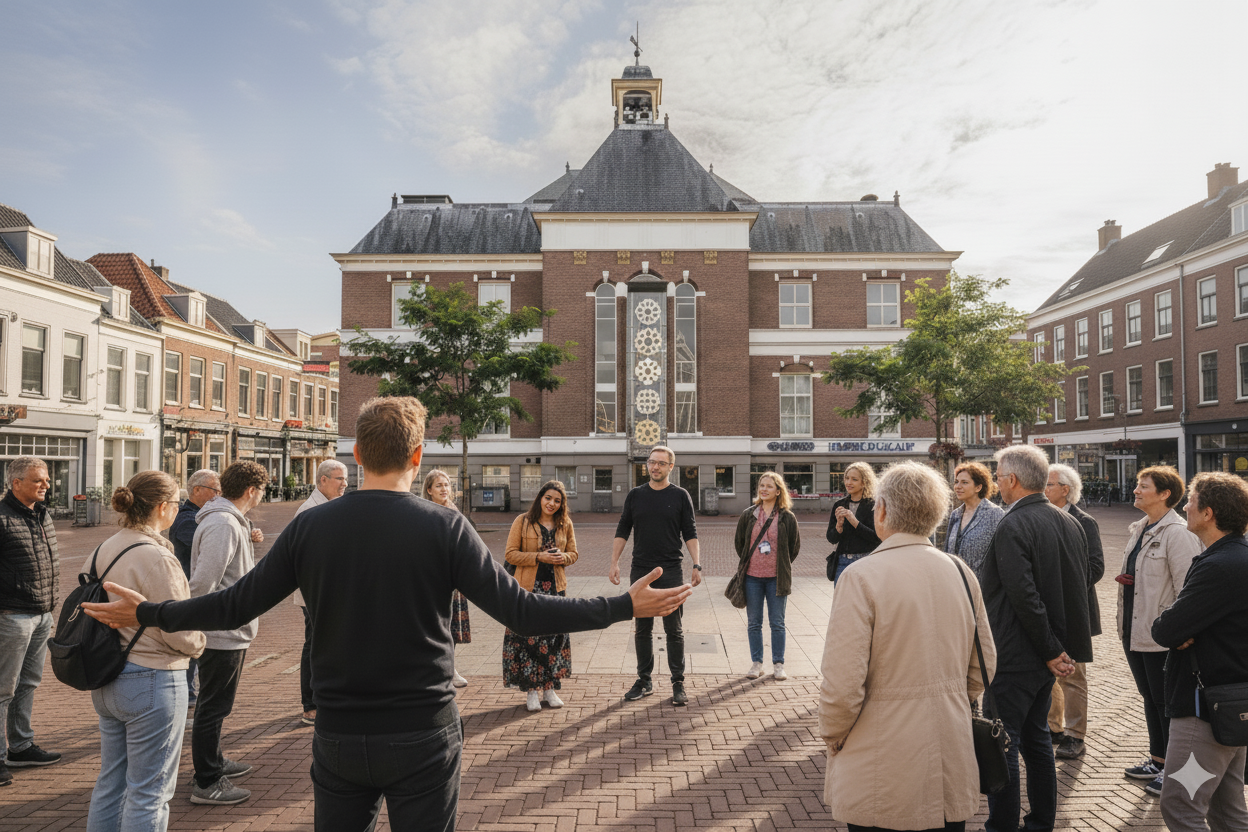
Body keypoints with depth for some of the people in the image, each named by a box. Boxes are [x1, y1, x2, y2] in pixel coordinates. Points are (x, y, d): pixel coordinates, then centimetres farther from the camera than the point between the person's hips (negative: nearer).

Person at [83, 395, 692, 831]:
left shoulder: (311, 526, -5)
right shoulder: (444, 527, -13)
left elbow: (235, 606, 1)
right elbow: (522, 612, -17)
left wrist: (148, 613, 19)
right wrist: (626, 605, -11)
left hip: (337, 737, 3)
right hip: (422, 737, -2)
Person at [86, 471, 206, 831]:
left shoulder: (104, 550, 4)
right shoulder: (156, 557, -22)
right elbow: (178, 633, -20)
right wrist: (199, 642, 0)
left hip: (107, 680, 9)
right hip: (151, 682, -8)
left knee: (110, 783, 21)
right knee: (149, 792, 6)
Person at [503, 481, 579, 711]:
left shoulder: (565, 524, 9)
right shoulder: (522, 521, -2)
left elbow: (573, 553, 15)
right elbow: (510, 554, -4)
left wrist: (563, 558, -8)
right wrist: (539, 557, -15)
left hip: (556, 588, 3)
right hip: (528, 587, -3)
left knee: (555, 637, 5)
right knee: (528, 638, -4)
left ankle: (549, 688, 17)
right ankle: (531, 690, 8)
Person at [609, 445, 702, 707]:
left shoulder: (680, 496, 2)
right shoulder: (635, 495, 8)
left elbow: (690, 534, 2)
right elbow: (622, 531, 10)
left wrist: (696, 565, -7)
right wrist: (614, 563, 1)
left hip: (671, 571, -2)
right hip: (641, 570, 2)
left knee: (674, 630, 2)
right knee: (642, 629, 9)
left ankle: (678, 683, 11)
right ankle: (644, 681, 20)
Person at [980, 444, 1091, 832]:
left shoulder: (1012, 527, -19)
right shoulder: (1070, 522, 7)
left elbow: (1025, 596, -24)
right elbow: (1080, 586, 12)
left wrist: (1051, 651, -14)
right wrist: (1060, 647, 14)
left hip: (1015, 657, -9)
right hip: (1048, 655, 9)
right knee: (1036, 737, 20)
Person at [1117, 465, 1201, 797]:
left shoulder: (1177, 533, -17)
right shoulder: (1138, 529, 11)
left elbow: (1187, 586, -19)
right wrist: (1124, 578, 7)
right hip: (1135, 630, 9)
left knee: (1166, 702, 4)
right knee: (1150, 698, 20)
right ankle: (1158, 760, 34)